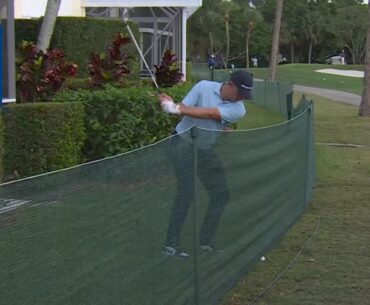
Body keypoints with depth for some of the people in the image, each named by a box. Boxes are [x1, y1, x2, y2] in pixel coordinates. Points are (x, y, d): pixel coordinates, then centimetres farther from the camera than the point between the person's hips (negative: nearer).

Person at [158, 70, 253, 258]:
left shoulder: (238, 109, -10)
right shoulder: (204, 87, -12)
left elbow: (209, 114, -25)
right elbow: (183, 108, -17)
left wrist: (177, 109, -35)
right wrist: (173, 106, -42)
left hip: (206, 150, 5)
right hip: (184, 142, -5)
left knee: (221, 194, 3)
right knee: (187, 193, -17)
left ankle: (206, 242, 16)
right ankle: (171, 245, -13)